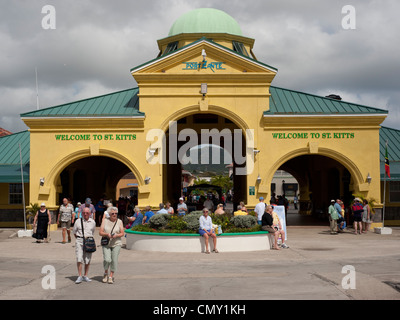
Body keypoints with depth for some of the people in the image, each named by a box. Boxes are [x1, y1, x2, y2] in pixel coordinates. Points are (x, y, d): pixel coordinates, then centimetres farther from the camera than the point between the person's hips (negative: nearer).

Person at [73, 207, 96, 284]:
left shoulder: (92, 222, 6)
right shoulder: (78, 221, 2)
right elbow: (74, 232, 12)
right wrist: (78, 239, 7)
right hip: (79, 240, -1)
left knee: (87, 260, 5)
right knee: (79, 259, -10)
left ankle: (85, 276, 16)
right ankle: (79, 276, -5)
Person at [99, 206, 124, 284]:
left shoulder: (119, 221, 3)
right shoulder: (105, 221, 3)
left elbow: (122, 233, 3)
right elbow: (100, 232, 1)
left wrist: (116, 235, -17)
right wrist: (107, 234, -18)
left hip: (116, 243, 1)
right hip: (106, 243, -1)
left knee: (114, 261, -5)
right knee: (107, 260, -14)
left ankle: (111, 277, 10)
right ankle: (105, 273, 13)